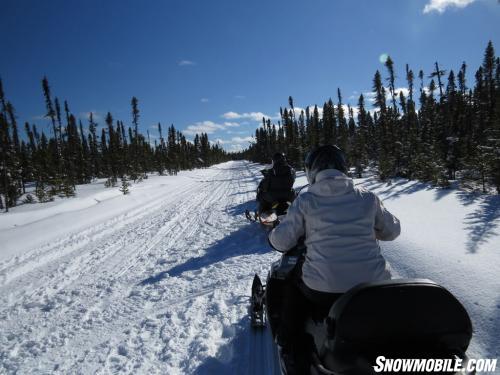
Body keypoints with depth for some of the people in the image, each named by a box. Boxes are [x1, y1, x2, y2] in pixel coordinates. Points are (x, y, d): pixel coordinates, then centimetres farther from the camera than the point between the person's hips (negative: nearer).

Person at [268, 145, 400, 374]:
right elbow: (391, 231, 16)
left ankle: (292, 350, 29)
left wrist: (274, 235, 21)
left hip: (324, 290, -2)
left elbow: (281, 242, -2)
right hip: (373, 287, 3)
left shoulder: (305, 201, -4)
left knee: (292, 282, 27)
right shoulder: (368, 197, 3)